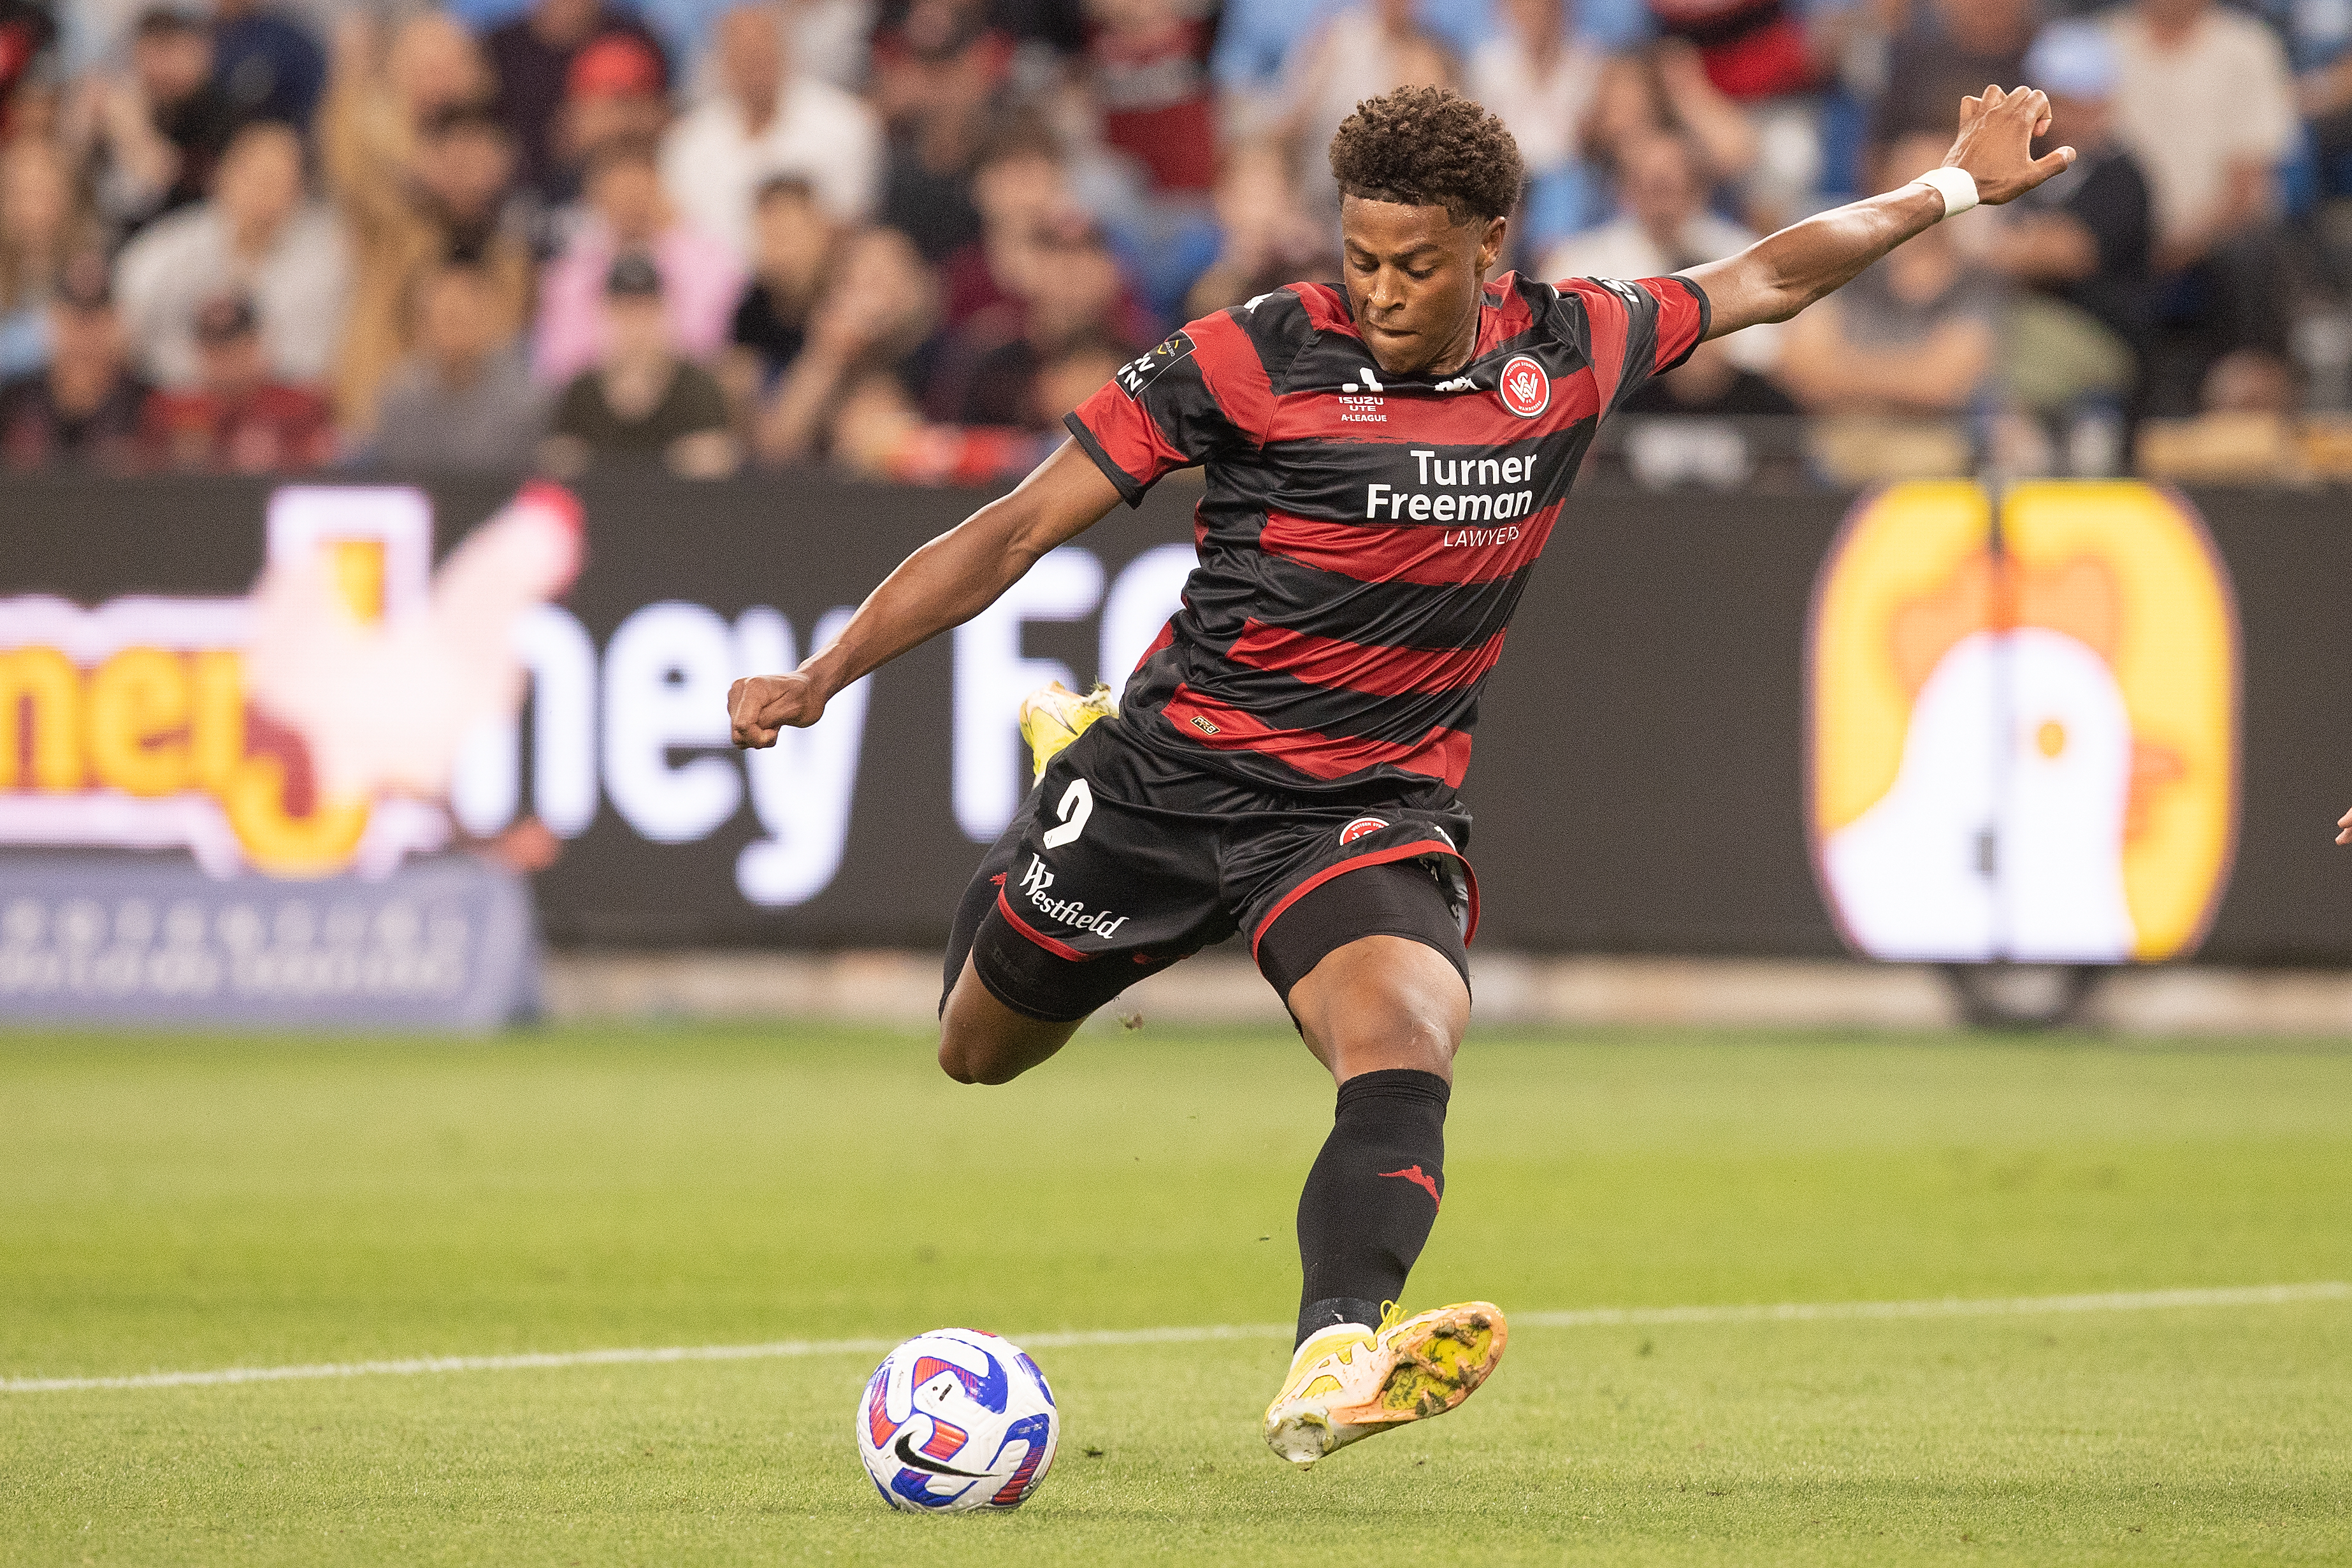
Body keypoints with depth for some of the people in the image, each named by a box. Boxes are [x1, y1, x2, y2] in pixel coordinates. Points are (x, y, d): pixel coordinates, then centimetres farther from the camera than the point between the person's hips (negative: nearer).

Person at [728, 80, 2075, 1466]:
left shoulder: (1571, 351, -2)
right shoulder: (1253, 359, -13)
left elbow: (1765, 281, 18)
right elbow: (1016, 532, -10)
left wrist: (1954, 189, 18)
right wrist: (823, 675, -17)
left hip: (1376, 806, 1)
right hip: (1172, 768, 0)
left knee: (1406, 1054, -30)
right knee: (982, 1051, 19)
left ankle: (1332, 1366, -48)